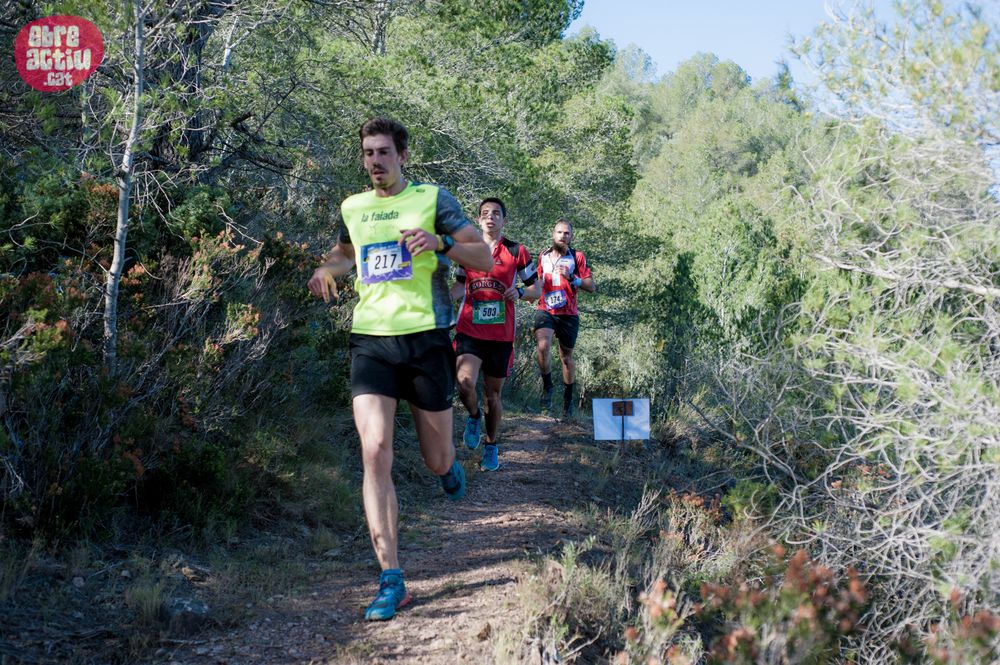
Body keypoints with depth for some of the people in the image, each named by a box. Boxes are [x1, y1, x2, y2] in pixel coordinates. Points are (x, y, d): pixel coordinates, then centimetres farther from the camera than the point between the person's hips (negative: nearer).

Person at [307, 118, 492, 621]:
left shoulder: (432, 198, 2)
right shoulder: (352, 208, 13)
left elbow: (486, 258, -1)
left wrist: (440, 242, -20)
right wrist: (327, 269, 10)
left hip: (425, 338, -2)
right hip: (370, 339, 2)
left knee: (437, 461, 7)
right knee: (375, 453, -15)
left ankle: (449, 465, 49)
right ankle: (391, 581, -11)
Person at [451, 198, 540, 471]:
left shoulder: (517, 251, 2)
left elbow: (536, 289, 7)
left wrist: (519, 292, -16)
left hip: (501, 334, 0)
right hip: (469, 331, 0)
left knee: (493, 393, 7)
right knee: (465, 382, -22)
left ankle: (491, 447, 26)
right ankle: (474, 416, 11)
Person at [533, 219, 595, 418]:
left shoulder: (577, 257, -2)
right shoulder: (543, 256, 8)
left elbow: (591, 287, -6)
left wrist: (571, 277, -19)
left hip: (568, 314, -1)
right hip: (545, 311, 1)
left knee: (566, 357, 10)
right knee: (543, 346, -25)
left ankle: (568, 398, 28)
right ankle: (547, 385, -4)